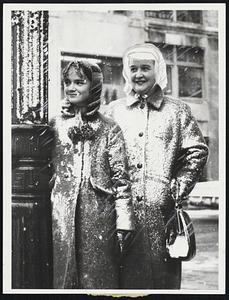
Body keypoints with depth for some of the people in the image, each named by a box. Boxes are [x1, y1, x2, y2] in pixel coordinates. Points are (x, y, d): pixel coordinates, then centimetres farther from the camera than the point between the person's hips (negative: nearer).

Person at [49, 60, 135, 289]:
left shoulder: (109, 129, 4)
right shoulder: (55, 125, 10)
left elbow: (121, 177, 1)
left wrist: (124, 221, -5)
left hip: (99, 217, -2)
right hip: (61, 216, 2)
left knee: (99, 277, 2)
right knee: (62, 274, 5)